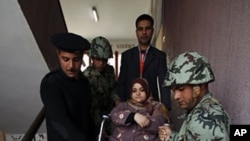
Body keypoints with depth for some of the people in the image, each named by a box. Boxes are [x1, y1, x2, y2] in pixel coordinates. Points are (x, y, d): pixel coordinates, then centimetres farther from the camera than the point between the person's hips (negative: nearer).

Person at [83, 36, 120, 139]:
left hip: (111, 113, 6)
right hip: (97, 120, -5)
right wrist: (101, 126, -18)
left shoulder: (110, 70, -5)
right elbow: (91, 106, -21)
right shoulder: (87, 76, -24)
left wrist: (116, 100, -12)